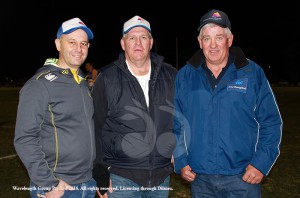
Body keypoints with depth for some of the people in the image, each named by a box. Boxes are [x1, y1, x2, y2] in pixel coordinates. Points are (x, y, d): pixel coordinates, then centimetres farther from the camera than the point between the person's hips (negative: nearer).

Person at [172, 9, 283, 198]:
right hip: (199, 178, 2)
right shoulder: (185, 76, 2)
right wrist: (180, 161, 0)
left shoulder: (253, 73, -2)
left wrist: (261, 163, -8)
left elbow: (271, 122, -1)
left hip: (243, 177, -1)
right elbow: (174, 123, 7)